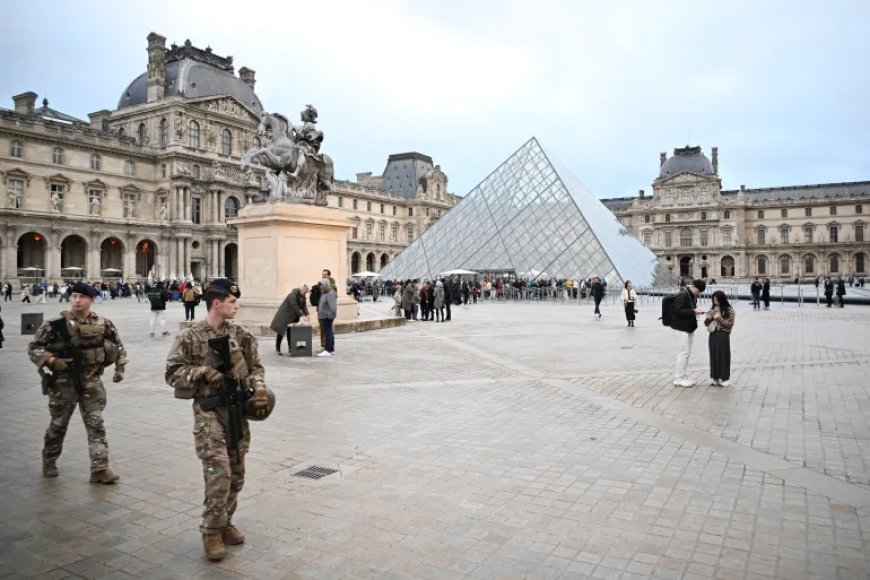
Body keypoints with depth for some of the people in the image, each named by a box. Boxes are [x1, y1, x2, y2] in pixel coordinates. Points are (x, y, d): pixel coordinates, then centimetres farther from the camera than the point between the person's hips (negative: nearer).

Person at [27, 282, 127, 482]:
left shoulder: (102, 324, 0)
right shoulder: (55, 324, -8)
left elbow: (118, 346, 14)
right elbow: (33, 348, -3)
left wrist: (120, 367, 5)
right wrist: (51, 360, -19)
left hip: (91, 381, 1)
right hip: (64, 382, -1)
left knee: (96, 424, -4)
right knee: (58, 425, 14)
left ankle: (100, 469, -2)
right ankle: (49, 461, 38)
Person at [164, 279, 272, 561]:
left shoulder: (241, 334, 4)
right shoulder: (190, 336, -7)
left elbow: (256, 367, 10)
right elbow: (172, 372, -5)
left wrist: (259, 389, -8)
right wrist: (202, 371, -19)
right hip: (209, 411, -5)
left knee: (236, 474, 11)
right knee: (219, 473, -11)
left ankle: (225, 523, 29)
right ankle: (211, 531, 7)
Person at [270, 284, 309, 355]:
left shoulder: (302, 296, 2)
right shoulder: (292, 295, -24)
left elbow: (304, 306, -2)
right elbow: (294, 307, -31)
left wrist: (306, 315, -18)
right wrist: (301, 315, -35)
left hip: (293, 317, 7)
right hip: (284, 315, -7)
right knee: (281, 332, -2)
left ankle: (290, 348, 11)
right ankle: (277, 349, 6)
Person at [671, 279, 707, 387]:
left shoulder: (693, 295, 12)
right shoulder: (682, 295, -17)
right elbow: (678, 311, -22)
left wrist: (696, 311, 2)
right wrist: (693, 311, -24)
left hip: (689, 328, 10)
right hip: (680, 328, -10)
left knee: (687, 352, 13)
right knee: (684, 352, -7)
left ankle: (682, 376, 23)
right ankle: (678, 378, 2)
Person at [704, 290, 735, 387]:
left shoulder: (729, 310, -5)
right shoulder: (712, 310, 10)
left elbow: (729, 324, -10)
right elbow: (706, 324, 11)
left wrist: (719, 318, -18)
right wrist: (708, 318, -9)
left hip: (723, 336, -5)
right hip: (713, 335, 5)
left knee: (723, 357, 0)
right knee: (714, 356, 7)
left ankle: (723, 379, 8)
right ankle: (715, 378, 14)